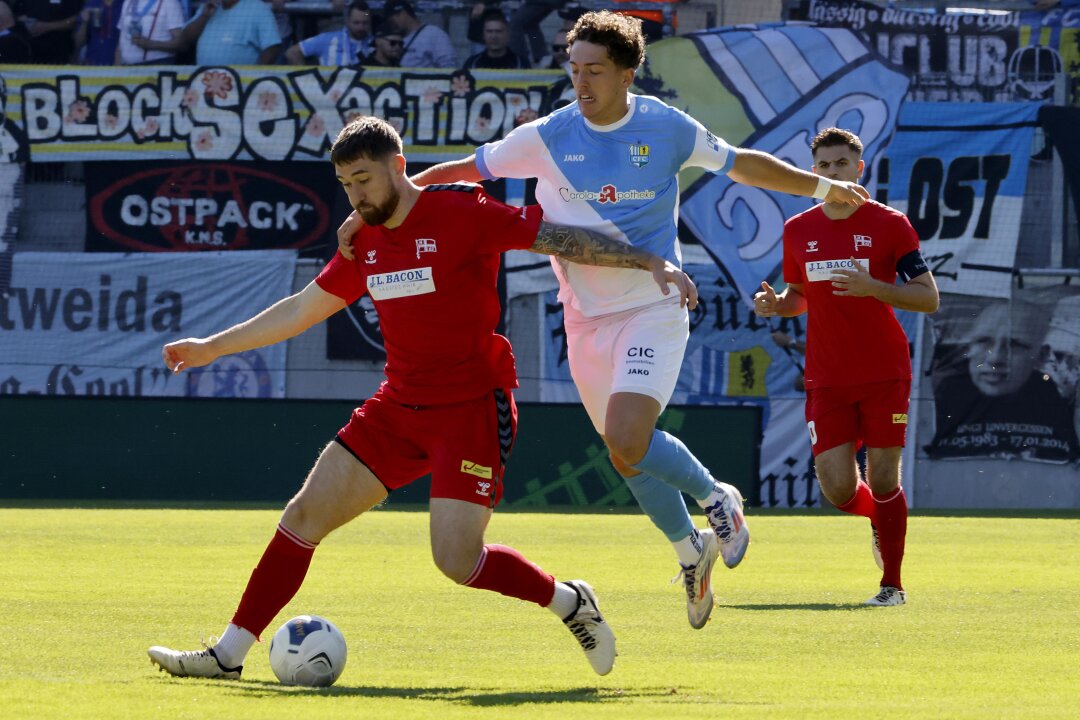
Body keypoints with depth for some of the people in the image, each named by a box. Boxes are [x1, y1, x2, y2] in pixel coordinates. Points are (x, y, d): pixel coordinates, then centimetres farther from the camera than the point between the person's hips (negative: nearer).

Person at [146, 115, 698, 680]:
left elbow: (562, 239, -11)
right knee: (305, 516, -1)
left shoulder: (460, 214, -12)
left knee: (457, 561, -16)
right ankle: (228, 655, 5)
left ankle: (570, 603, 9)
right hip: (397, 407, 7)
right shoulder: (363, 241, 8)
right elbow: (303, 308, 21)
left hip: (470, 409, -7)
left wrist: (651, 264, -19)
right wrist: (212, 347, 25)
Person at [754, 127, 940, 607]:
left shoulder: (890, 225, -4)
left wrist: (872, 287, -21)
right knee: (838, 488, -5)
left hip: (885, 375, -3)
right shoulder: (798, 231, 7)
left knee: (883, 480, -4)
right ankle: (878, 517, 30)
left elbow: (929, 298, -6)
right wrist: (777, 304, -3)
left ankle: (892, 583, 12)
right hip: (827, 379, 3)